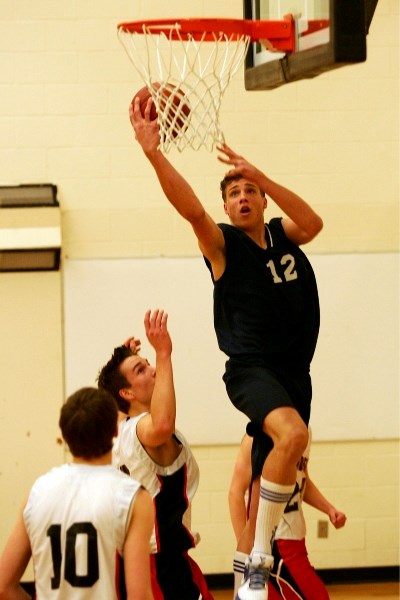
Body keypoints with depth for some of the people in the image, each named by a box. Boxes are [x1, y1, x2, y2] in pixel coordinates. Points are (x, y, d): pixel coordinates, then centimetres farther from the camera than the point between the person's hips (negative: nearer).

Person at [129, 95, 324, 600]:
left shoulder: (283, 236, 10)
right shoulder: (222, 244, -2)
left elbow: (313, 223, -12)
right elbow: (191, 208, -20)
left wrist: (258, 174, -20)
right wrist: (153, 152, -34)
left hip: (295, 370, 6)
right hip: (251, 368, -6)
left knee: (270, 472, 9)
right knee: (292, 434, -31)